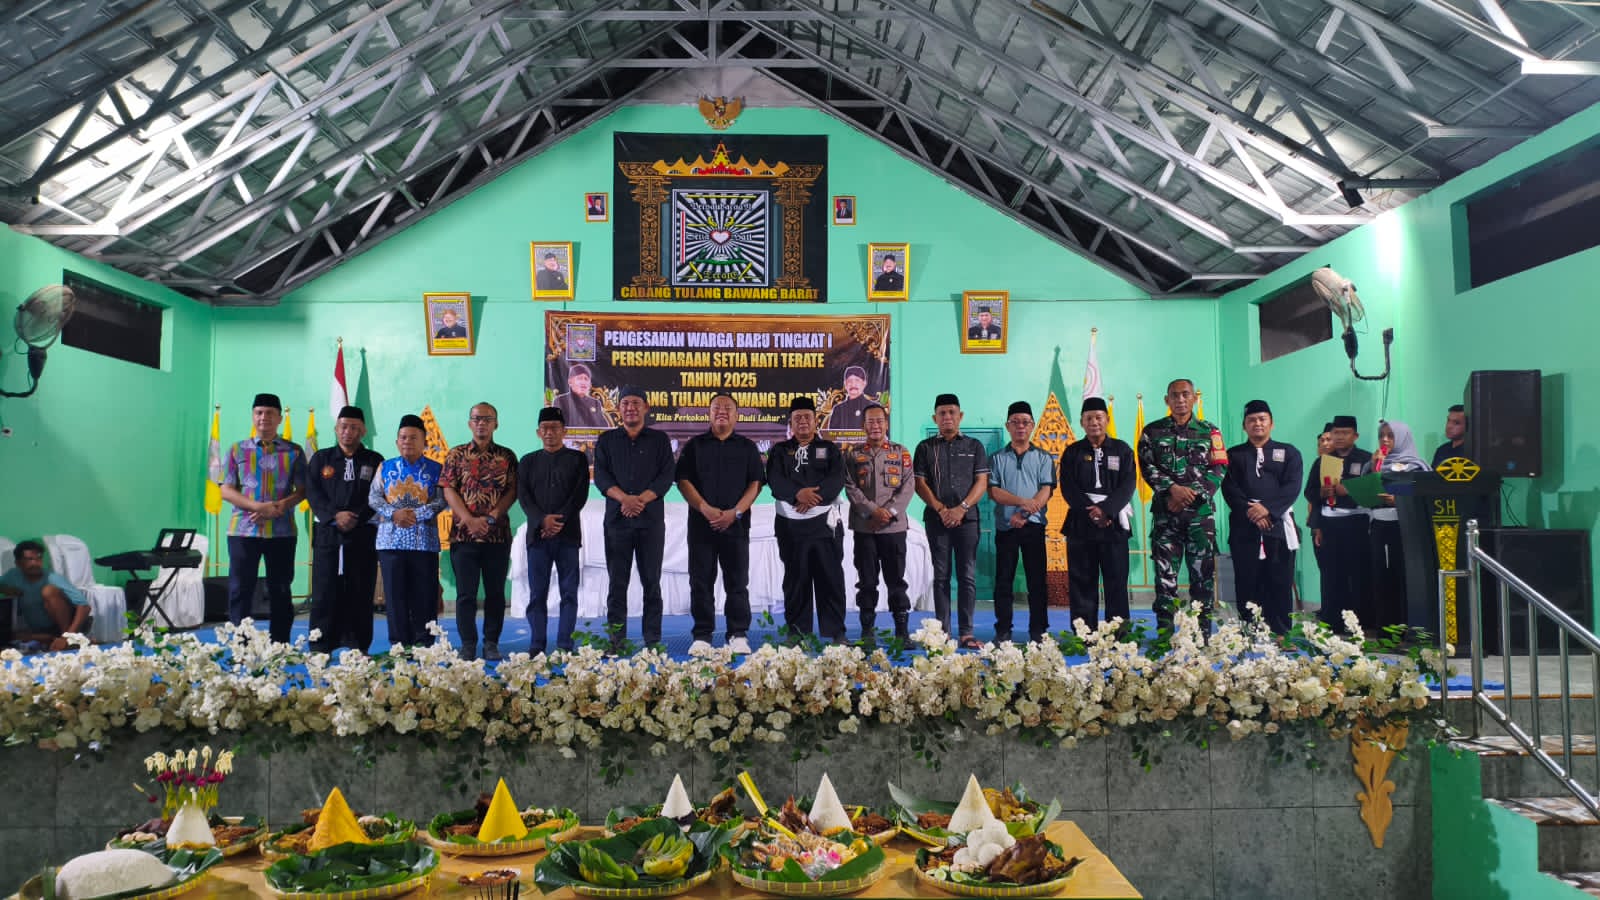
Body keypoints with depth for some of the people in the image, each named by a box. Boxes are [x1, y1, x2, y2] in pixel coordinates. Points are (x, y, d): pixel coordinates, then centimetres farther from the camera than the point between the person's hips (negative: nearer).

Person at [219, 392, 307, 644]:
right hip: (243, 529, 0)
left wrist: (280, 506, -14)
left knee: (280, 590, 5)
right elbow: (226, 490, 4)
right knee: (240, 590, -1)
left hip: (281, 531, 0)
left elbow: (302, 490, 5)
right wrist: (258, 506, -12)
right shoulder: (237, 450, 9)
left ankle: (280, 645, 11)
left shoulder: (293, 451, 7)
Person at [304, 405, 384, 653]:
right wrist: (335, 515, -12)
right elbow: (313, 493, 3)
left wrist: (357, 518, -13)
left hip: (363, 534, -1)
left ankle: (358, 648, 7)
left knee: (359, 593, 1)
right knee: (324, 592, -1)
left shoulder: (375, 461, 8)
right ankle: (321, 648, 4)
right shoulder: (320, 458, 12)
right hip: (327, 533, 1)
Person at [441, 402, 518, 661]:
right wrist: (469, 520, -13)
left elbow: (512, 491, 1)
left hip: (498, 534, 1)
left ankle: (491, 644, 13)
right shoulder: (456, 455, 6)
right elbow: (449, 491, -1)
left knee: (495, 592, 5)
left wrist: (492, 517, -13)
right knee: (466, 593, 2)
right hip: (463, 534, -1)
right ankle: (468, 644, 10)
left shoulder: (507, 456, 8)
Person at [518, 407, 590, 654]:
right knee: (537, 592, 0)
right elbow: (523, 497, 4)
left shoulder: (577, 459, 9)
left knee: (569, 591, -1)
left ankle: (564, 644, 2)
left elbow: (580, 495, 0)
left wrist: (560, 521, -13)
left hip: (568, 534, -1)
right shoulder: (528, 462, 15)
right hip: (537, 533, 1)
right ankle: (538, 644, 4)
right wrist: (542, 520, -12)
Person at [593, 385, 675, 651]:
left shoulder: (659, 439, 10)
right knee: (617, 580, 1)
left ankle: (653, 639, 5)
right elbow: (600, 475, 1)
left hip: (651, 518, -1)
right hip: (617, 518, 1)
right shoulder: (607, 440, 12)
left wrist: (642, 500, -14)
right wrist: (624, 498, -16)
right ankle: (615, 640, 5)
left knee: (651, 580, 1)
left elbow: (667, 476, 1)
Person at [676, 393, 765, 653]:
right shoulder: (695, 445, 10)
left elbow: (755, 484, 4)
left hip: (736, 524, 0)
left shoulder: (747, 447, 10)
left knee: (737, 582, 2)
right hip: (701, 523, 0)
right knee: (701, 581, 3)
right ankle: (702, 636, 9)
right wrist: (706, 509, -11)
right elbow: (683, 481, 2)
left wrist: (735, 513, -10)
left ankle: (738, 635, 7)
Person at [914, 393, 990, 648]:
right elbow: (920, 483, 3)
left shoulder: (974, 446, 10)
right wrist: (941, 509, -9)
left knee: (968, 576, -2)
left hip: (967, 518, 0)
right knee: (941, 576, 2)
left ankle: (967, 632, 0)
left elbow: (982, 482, 3)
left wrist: (962, 507, -11)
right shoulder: (926, 448, 9)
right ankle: (943, 631, 5)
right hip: (936, 519, 0)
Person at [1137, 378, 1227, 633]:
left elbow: (1219, 469, 3)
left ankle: (1202, 632, 7)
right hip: (1165, 512, 0)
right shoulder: (1153, 431, 10)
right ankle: (1164, 633, 2)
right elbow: (1147, 467, 0)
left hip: (1201, 511, 0)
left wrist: (1193, 494, -10)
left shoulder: (1209, 431, 11)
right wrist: (1172, 489, -14)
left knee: (1203, 573, 1)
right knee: (1165, 574, -2)